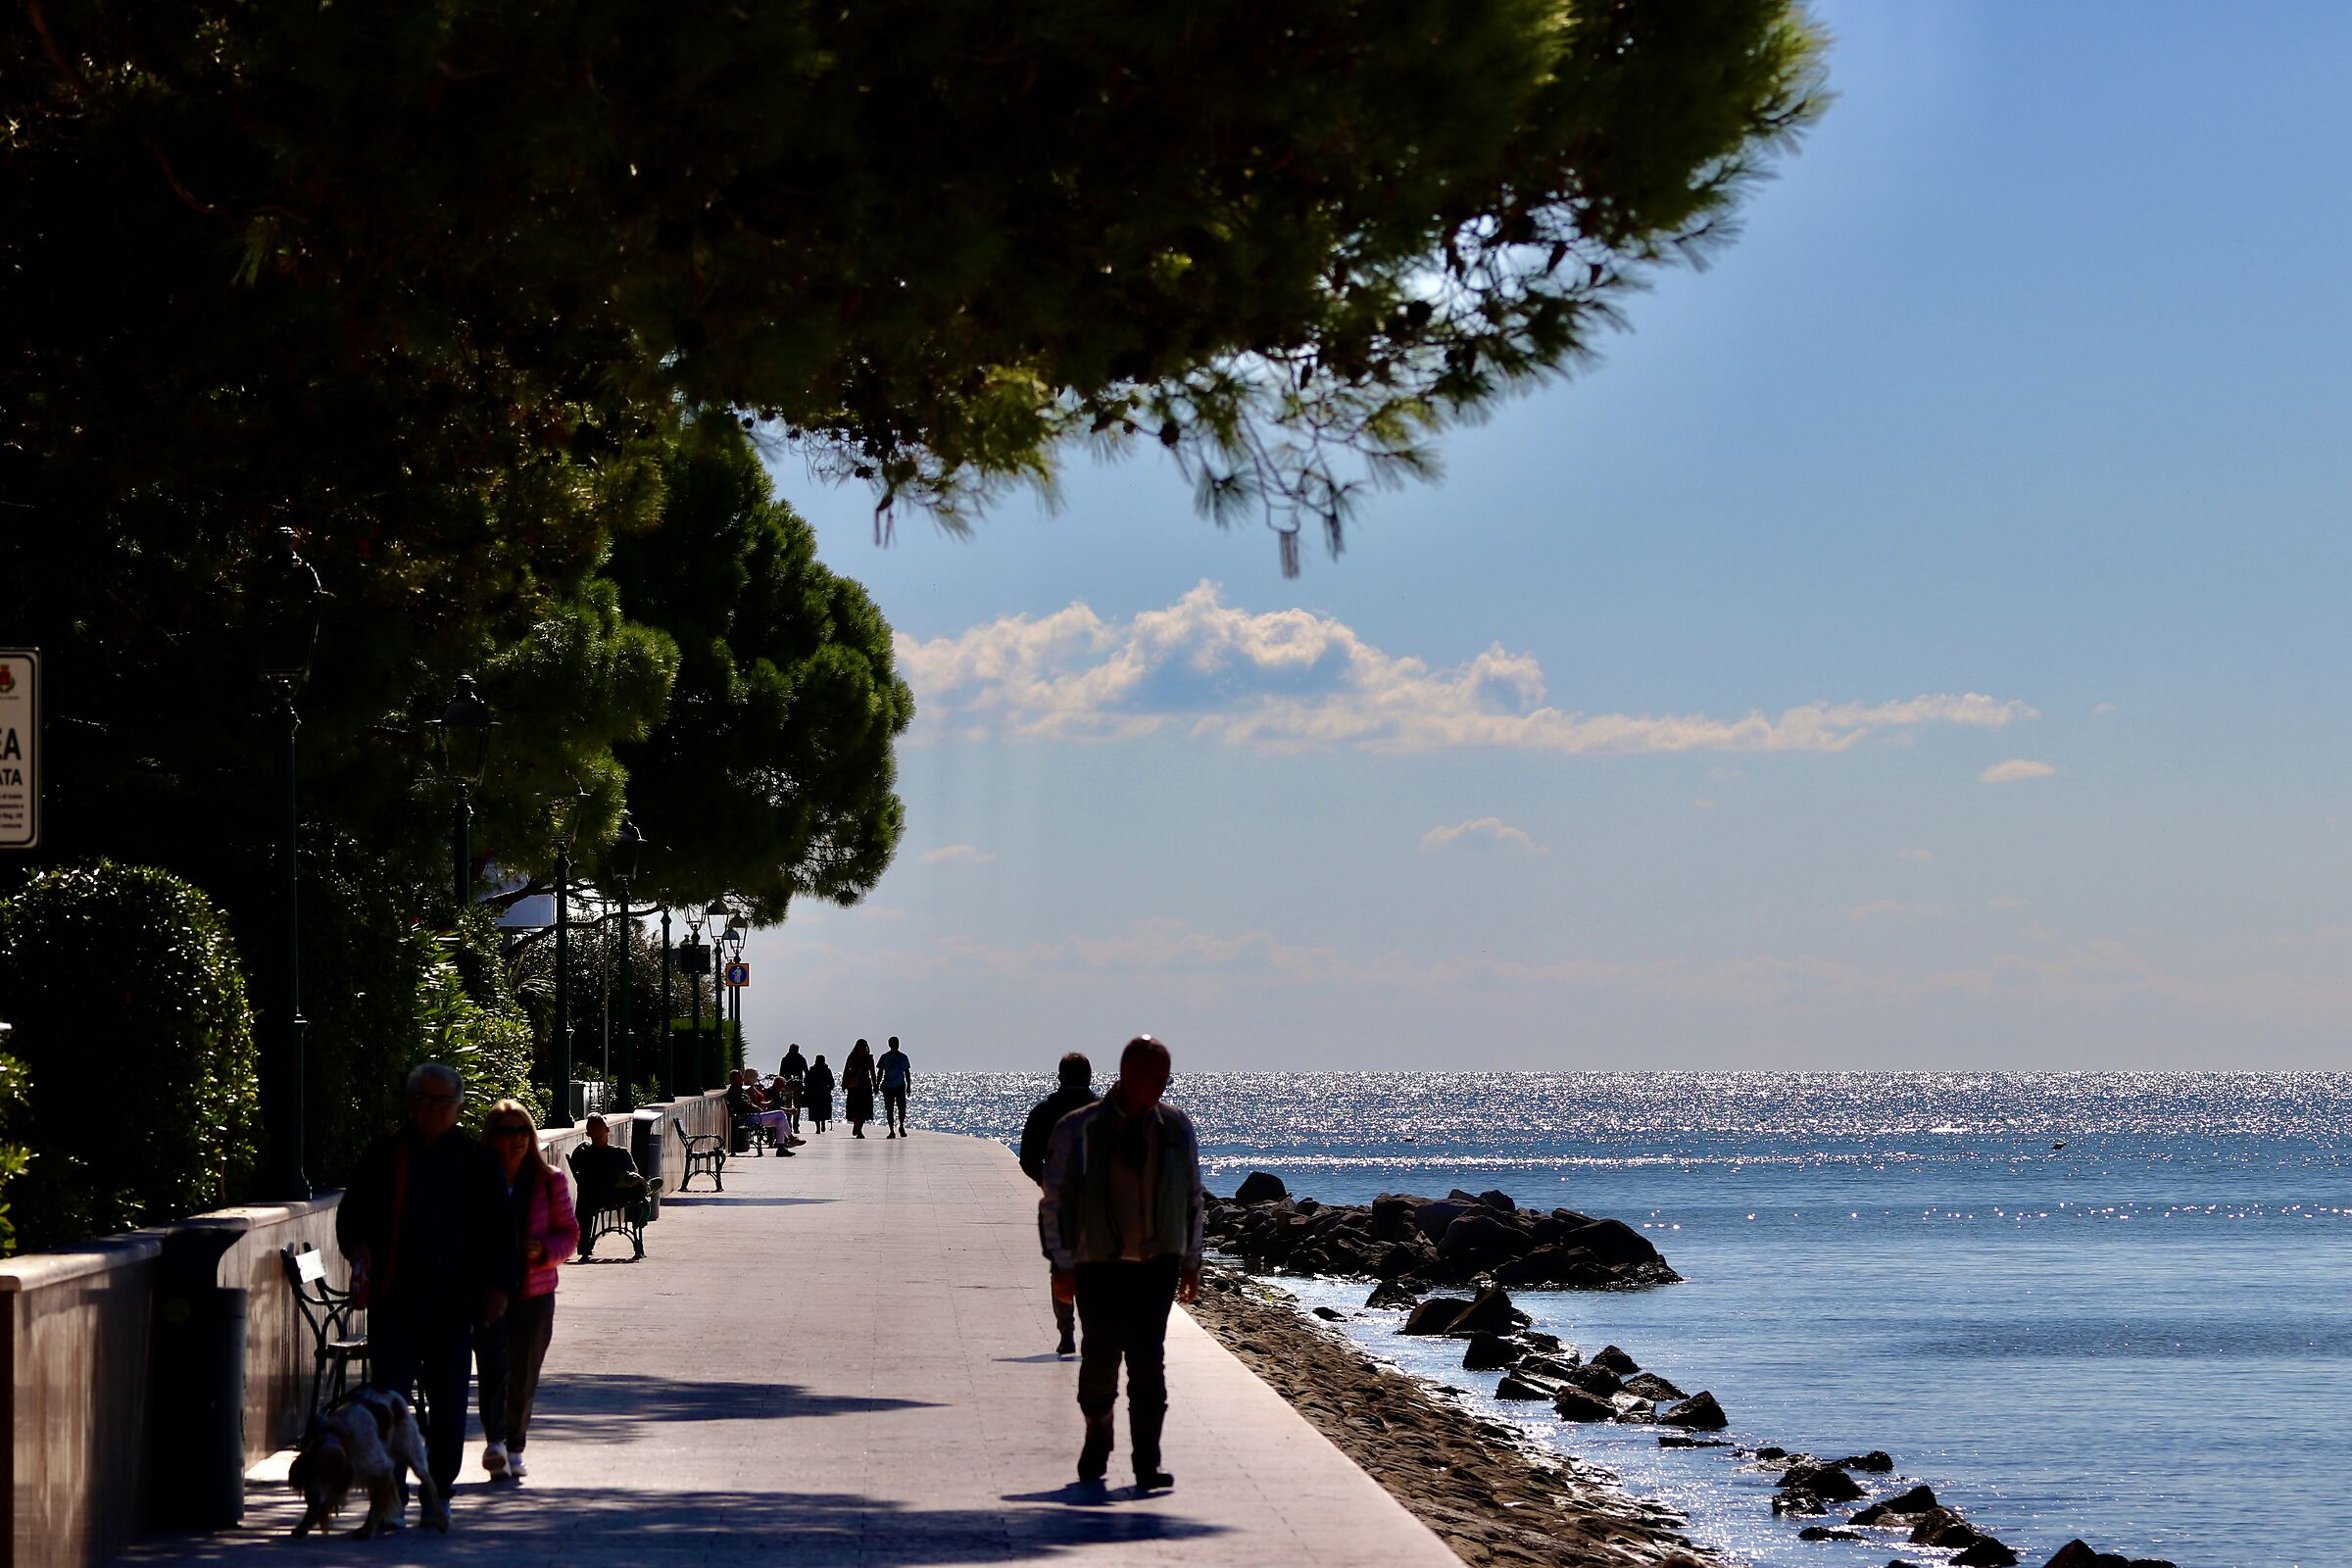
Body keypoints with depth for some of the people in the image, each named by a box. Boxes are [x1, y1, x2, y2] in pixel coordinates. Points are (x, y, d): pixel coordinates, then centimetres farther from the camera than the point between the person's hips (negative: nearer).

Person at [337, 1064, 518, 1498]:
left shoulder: (477, 1163, 9)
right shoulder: (383, 1158, 8)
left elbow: (500, 1230, 10)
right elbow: (351, 1216, 12)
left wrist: (498, 1287, 1)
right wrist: (358, 1248, -9)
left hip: (451, 1299, 1)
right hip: (393, 1298, -1)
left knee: (448, 1404, 4)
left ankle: (439, 1491, 14)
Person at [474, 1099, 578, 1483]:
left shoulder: (549, 1183, 5)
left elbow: (570, 1234, 9)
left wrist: (544, 1250, -11)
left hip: (535, 1294, 3)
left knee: (524, 1377, 7)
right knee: (494, 1365, -19)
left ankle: (514, 1451, 19)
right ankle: (494, 1443, -27)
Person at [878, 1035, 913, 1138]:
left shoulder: (903, 1057, 6)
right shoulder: (885, 1057, 3)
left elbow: (907, 1072, 12)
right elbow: (880, 1072, 7)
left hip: (900, 1086, 0)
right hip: (888, 1087, 0)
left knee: (902, 1108, -11)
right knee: (889, 1110, 0)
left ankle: (901, 1126, 12)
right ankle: (892, 1131, 7)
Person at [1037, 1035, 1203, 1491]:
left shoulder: (1176, 1128, 7)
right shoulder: (1079, 1130, -3)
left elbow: (1194, 1197, 17)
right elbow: (1054, 1200, 1)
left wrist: (1191, 1261, 13)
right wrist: (1062, 1264, -3)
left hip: (1157, 1264, 1)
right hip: (1099, 1266, -1)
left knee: (1148, 1362, -8)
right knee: (1100, 1359, 2)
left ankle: (1147, 1462, -7)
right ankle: (1097, 1437, 30)